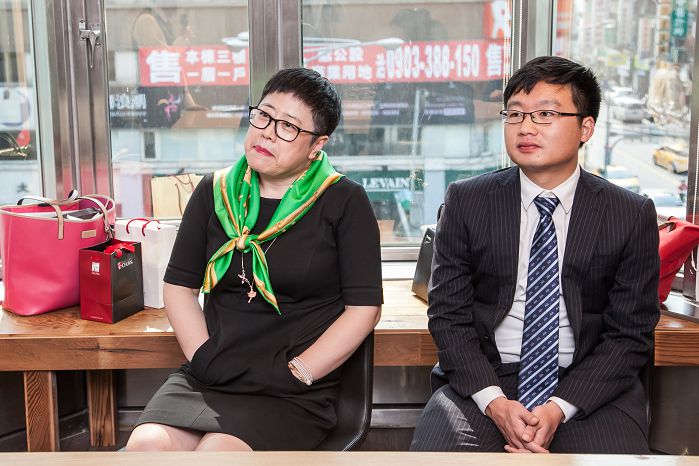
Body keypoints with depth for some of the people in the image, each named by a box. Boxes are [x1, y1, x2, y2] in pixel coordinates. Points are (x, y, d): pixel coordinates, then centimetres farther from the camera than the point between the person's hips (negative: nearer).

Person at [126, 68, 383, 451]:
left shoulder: (343, 201, -1)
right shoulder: (215, 192, 11)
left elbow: (363, 307, -5)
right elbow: (179, 285, 11)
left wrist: (294, 374, -10)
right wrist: (205, 361, -3)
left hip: (292, 396, -3)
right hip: (207, 382, 4)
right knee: (146, 444, -23)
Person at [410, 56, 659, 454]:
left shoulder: (633, 215, 1)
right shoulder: (466, 201, 2)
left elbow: (631, 334, 0)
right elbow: (448, 313, 1)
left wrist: (560, 407, -13)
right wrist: (493, 401, -14)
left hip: (589, 387, 0)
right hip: (484, 378, 0)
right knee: (430, 451, -26)